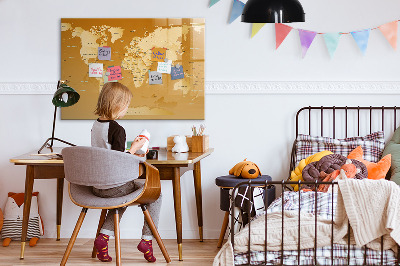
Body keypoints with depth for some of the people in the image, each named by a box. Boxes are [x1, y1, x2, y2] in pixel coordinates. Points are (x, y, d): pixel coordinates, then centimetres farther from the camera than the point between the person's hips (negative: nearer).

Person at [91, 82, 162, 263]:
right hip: (114, 186, -8)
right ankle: (147, 239, 9)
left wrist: (129, 154, 19)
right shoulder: (117, 129, -19)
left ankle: (104, 236, 19)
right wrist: (134, 149, -8)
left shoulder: (95, 126, 6)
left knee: (122, 197, 36)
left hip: (96, 186, 8)